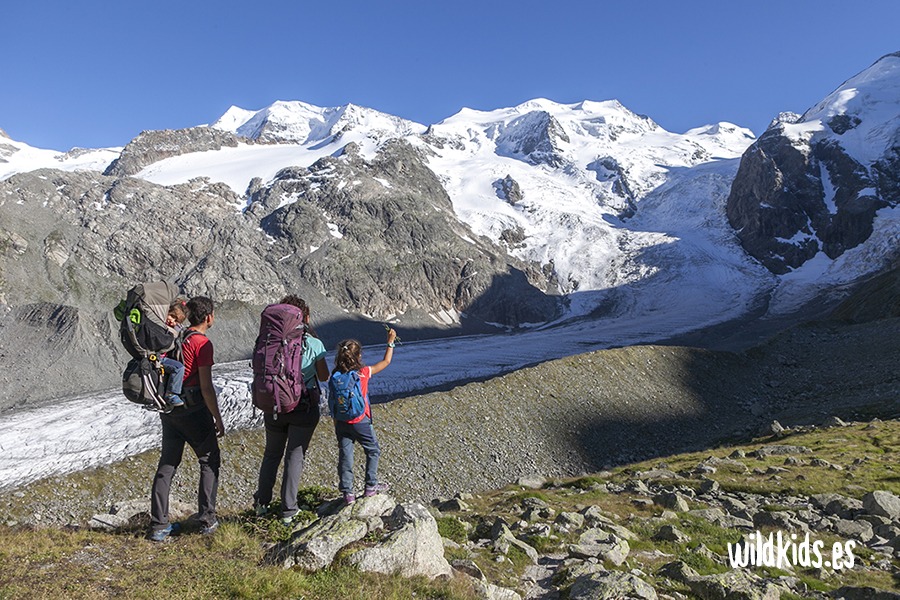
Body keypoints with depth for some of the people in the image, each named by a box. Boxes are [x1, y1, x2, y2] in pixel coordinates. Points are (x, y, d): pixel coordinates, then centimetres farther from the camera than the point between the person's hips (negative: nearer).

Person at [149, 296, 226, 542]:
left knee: (167, 463, 13)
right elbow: (206, 387, -15)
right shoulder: (202, 344, -15)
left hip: (168, 408, 7)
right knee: (209, 461, 9)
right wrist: (218, 419, -9)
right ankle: (207, 520, 10)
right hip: (193, 408, -7)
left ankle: (158, 525, 17)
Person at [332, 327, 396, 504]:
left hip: (341, 422, 3)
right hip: (360, 422, -3)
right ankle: (371, 486, 25)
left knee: (345, 456, 11)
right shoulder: (363, 373, -13)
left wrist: (336, 425, 12)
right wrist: (391, 342, 10)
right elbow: (386, 361, 0)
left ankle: (347, 493, 14)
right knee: (373, 451, 18)